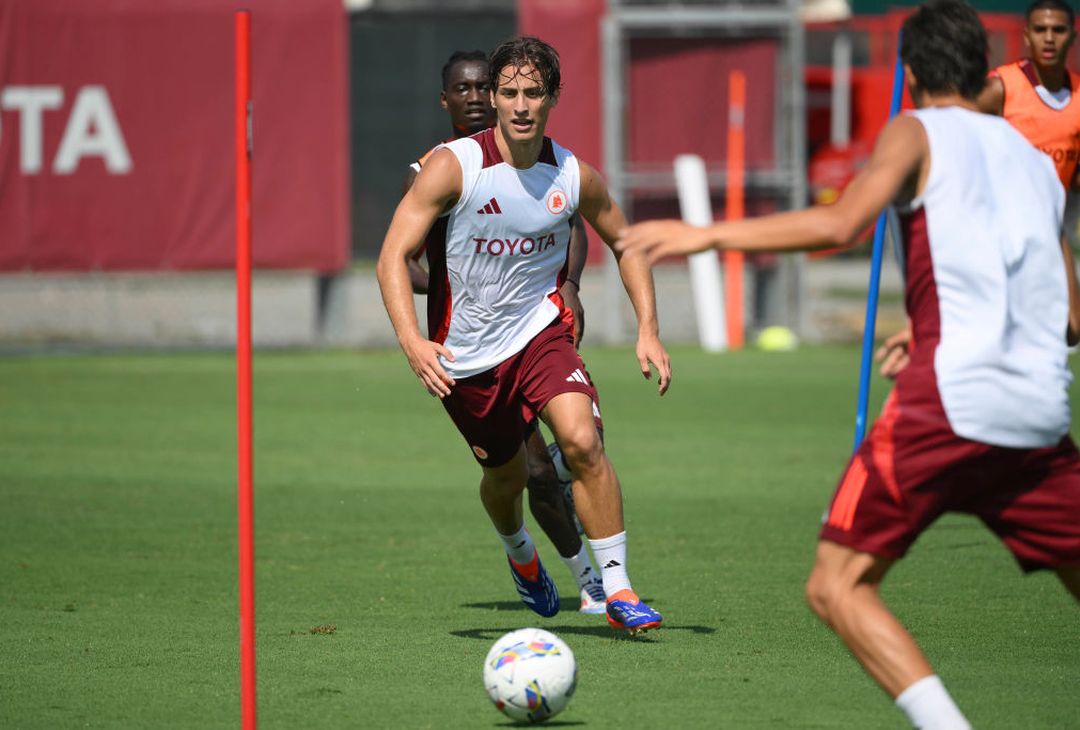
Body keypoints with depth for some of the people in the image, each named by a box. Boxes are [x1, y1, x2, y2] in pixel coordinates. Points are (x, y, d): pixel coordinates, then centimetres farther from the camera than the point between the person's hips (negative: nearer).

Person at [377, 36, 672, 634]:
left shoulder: (573, 176, -6)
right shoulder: (452, 166, -16)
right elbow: (393, 257, -18)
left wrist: (648, 330, 0)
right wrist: (413, 343, -32)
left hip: (539, 333, 1)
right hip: (464, 355, -1)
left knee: (582, 440, -23)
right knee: (506, 474, 13)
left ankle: (618, 590, -15)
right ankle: (520, 555, 50)